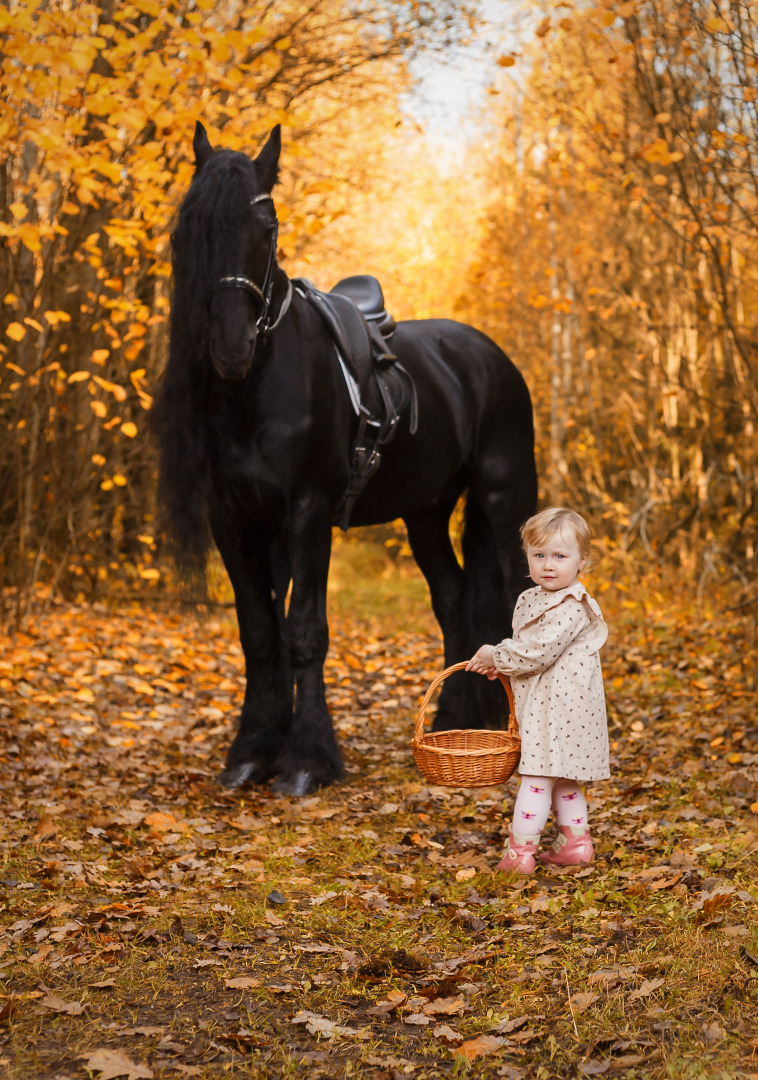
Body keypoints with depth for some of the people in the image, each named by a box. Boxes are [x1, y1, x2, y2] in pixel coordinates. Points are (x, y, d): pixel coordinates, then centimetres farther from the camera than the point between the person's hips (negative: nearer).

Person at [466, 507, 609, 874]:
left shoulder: (571, 608, -20)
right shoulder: (530, 600, 11)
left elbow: (538, 652, -24)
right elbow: (525, 646, 23)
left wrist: (496, 655, -11)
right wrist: (499, 664, 5)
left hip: (562, 704, -10)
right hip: (543, 705, 10)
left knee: (536, 775, -7)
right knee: (561, 777, 17)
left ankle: (520, 851, -3)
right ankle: (575, 842, 27)